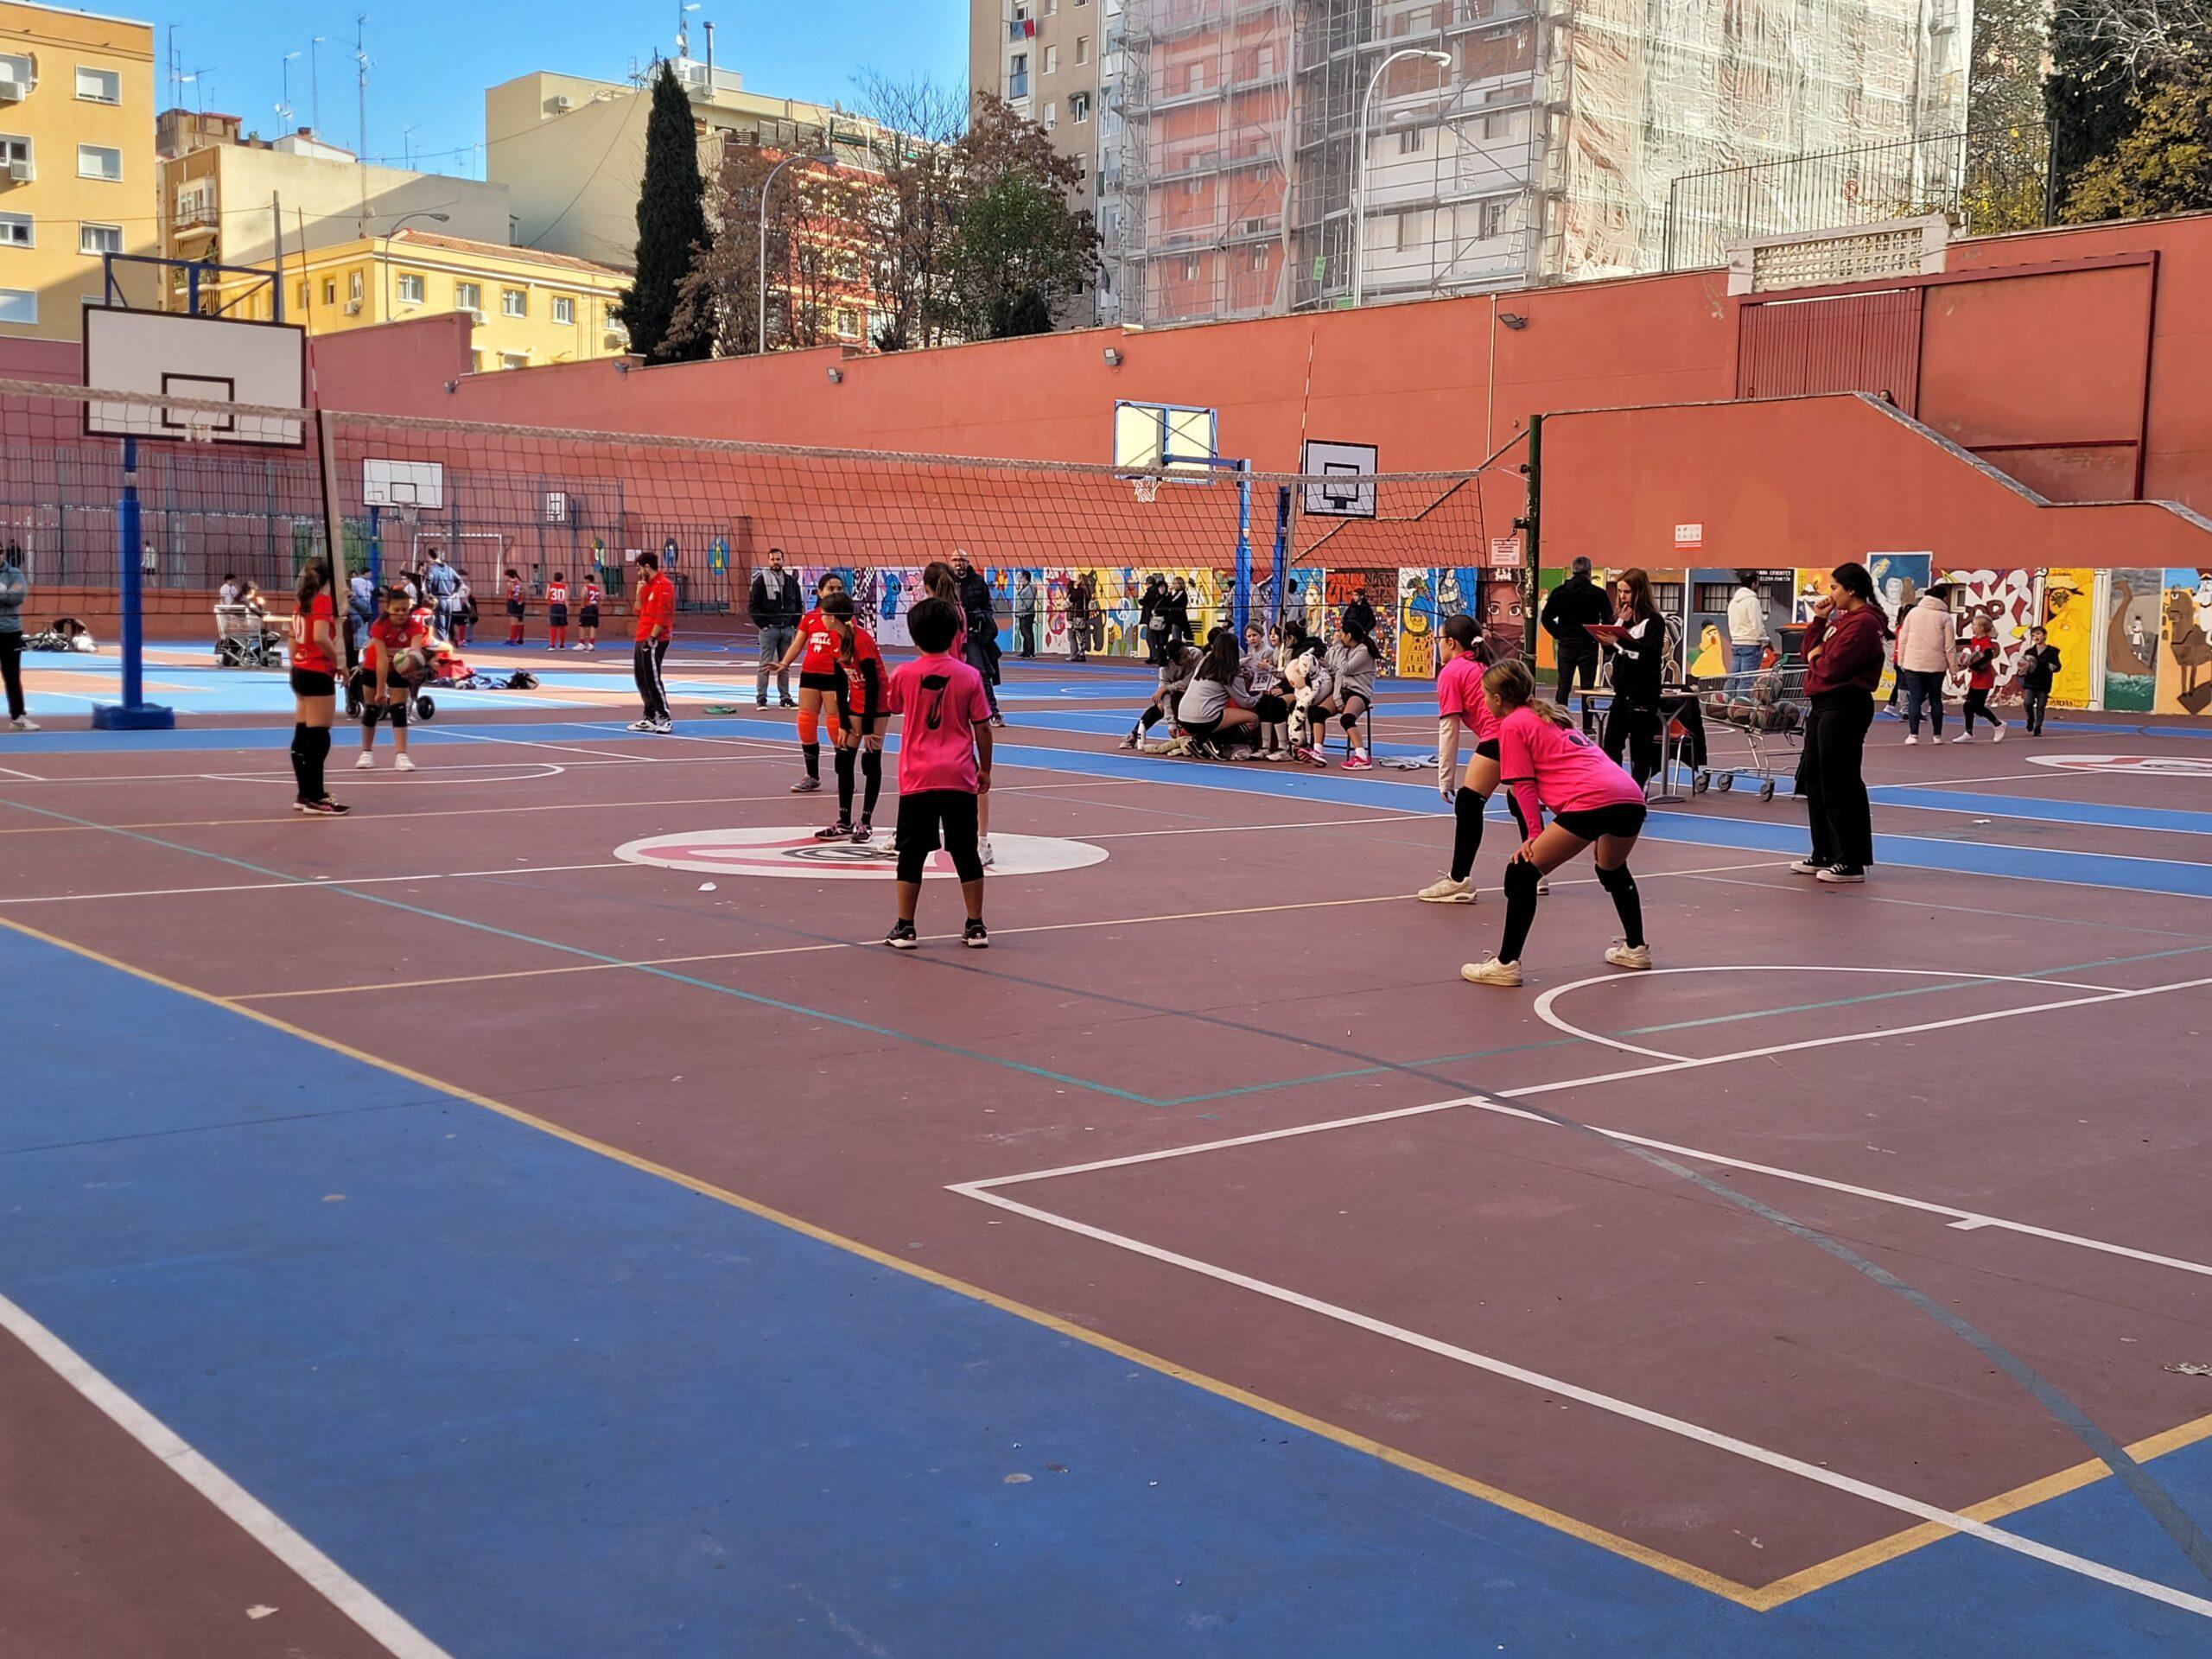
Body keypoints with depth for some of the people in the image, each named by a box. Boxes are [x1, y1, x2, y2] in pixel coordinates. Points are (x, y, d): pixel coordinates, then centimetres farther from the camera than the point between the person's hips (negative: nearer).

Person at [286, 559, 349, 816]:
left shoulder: (303, 602, 13)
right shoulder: (324, 600, -11)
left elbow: (294, 640, 17)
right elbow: (320, 637, -25)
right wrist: (338, 659, -12)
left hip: (300, 671, 9)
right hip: (318, 674, -9)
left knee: (302, 736, 12)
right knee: (318, 737, -6)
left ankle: (304, 794, 18)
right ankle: (314, 799, -6)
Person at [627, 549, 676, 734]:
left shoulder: (663, 585, -12)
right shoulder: (648, 586, 17)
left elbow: (663, 616, -18)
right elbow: (638, 611, 19)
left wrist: (651, 638, -19)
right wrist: (640, 592, 6)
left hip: (654, 642, -10)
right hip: (642, 640, 10)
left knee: (652, 679, -10)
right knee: (642, 680, 10)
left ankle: (665, 719, -6)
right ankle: (651, 718, 16)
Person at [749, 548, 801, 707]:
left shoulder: (791, 581, 10)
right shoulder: (761, 579, -3)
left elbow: (798, 605, 16)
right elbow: (752, 606, -5)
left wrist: (795, 624, 6)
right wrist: (762, 624, -10)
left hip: (788, 629, 4)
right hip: (769, 628, -4)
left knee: (785, 665, 8)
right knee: (765, 664, -4)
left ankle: (785, 698, 14)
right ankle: (761, 698, -1)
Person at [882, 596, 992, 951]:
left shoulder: (903, 674, -5)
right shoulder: (969, 676, -4)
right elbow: (982, 727, -1)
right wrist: (985, 769, 10)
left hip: (918, 778, -1)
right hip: (960, 777, 1)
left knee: (912, 854, 7)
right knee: (966, 853, 9)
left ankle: (904, 928, 8)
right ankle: (976, 927, 12)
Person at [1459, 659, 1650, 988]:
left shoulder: (1513, 724, 7)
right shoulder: (1551, 715, 31)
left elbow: (1524, 785, 0)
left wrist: (1535, 834, 2)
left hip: (1590, 801, -9)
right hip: (1631, 797, 9)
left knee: (1521, 873, -1)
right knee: (1614, 871, 35)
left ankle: (1506, 964, -4)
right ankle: (1635, 948, 45)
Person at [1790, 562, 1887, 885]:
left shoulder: (1863, 622, -15)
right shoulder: (1841, 618, 16)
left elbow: (1833, 666, -22)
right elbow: (1812, 652, 15)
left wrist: (1814, 659, -2)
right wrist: (1818, 620, 5)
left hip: (1843, 708, -11)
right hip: (1823, 705, 11)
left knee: (1840, 783, -7)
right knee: (1814, 778, 16)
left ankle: (1852, 862, -1)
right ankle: (1824, 855, 25)